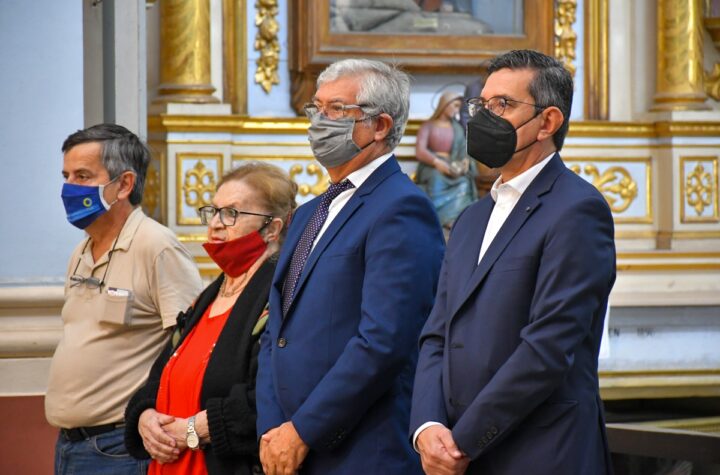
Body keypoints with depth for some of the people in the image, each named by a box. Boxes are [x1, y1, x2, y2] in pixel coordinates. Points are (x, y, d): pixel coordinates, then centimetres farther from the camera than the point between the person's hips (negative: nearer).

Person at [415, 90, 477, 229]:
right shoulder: (428, 126, 10)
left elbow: (464, 150, 12)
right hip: (431, 167, -3)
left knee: (464, 183, -33)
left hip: (452, 168, 3)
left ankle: (452, 220, -45)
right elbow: (420, 151, -4)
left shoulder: (457, 129, 22)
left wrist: (465, 161, -14)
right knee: (437, 178, -39)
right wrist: (437, 162, -23)